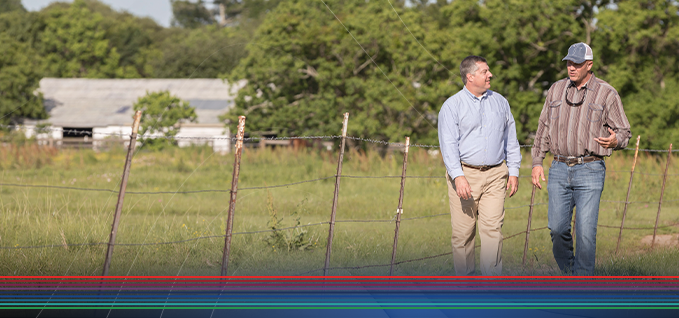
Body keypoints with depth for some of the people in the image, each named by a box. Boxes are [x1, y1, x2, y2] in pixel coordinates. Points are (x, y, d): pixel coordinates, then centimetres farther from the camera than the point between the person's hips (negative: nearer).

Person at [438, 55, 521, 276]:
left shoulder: (499, 102, 14)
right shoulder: (452, 106, 0)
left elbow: (510, 139, 18)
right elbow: (448, 144, -8)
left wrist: (514, 171, 10)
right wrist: (458, 177, -19)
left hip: (495, 175, 2)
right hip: (464, 174, -2)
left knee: (492, 228, -9)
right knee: (463, 232, 0)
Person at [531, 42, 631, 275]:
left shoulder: (606, 94, -1)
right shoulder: (556, 90, 11)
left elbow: (624, 132, 2)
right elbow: (544, 128, 17)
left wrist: (615, 140, -22)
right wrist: (537, 162, 9)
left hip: (590, 170, -4)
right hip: (559, 169, 4)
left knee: (585, 231, -9)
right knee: (557, 228, 1)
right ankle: (567, 273, 24)